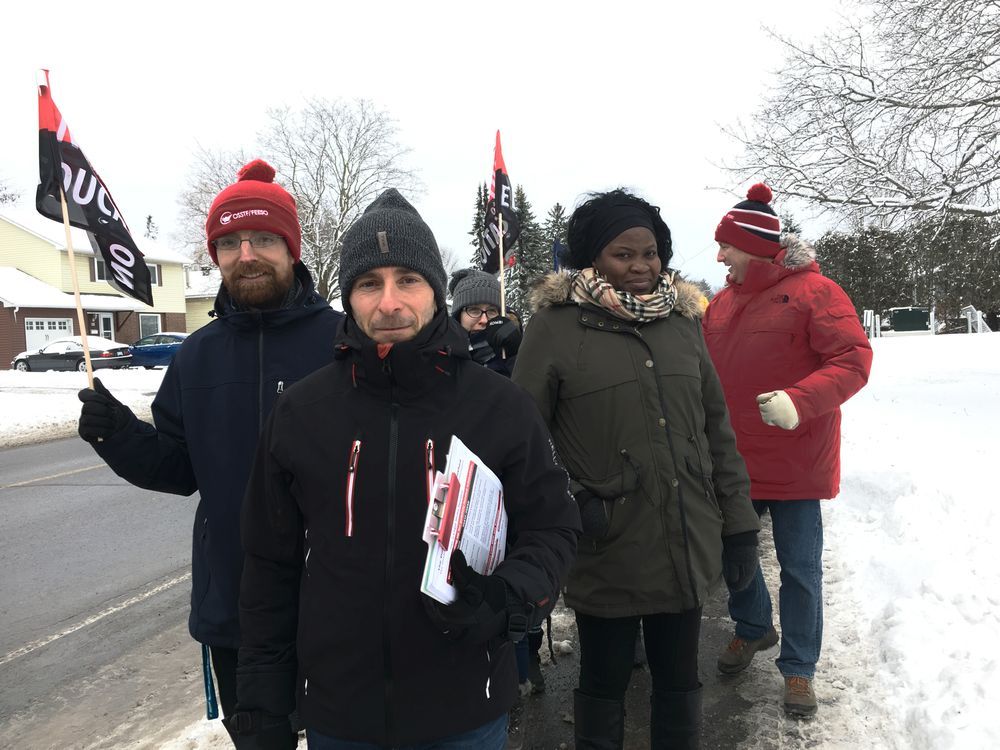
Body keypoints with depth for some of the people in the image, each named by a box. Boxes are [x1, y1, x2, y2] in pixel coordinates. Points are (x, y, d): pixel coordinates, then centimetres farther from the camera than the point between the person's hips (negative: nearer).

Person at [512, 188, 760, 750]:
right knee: (605, 684, 15)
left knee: (680, 682, 20)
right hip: (608, 556, -4)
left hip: (689, 551, 4)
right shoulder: (556, 326, -9)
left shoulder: (682, 319, 7)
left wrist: (739, 527, 9)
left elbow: (718, 432, 10)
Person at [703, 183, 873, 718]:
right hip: (734, 459, 6)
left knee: (800, 567, 5)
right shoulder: (722, 302, 7)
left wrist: (801, 401, -30)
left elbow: (853, 360, -17)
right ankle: (754, 628, 43)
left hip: (795, 462, -5)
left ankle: (798, 667, 25)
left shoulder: (812, 290, -10)